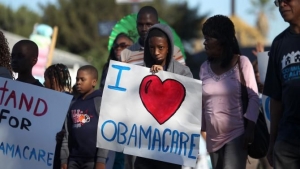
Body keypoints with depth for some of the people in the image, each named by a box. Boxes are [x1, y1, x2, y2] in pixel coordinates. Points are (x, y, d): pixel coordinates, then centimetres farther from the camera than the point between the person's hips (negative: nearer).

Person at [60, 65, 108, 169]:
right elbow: (66, 133, 15)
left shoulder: (100, 101, 0)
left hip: (93, 159, -6)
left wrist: (101, 160, -14)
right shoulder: (73, 105, 17)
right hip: (74, 160, 6)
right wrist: (63, 159, 9)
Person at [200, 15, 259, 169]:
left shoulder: (242, 63, -4)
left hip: (237, 133, -5)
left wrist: (250, 127, -14)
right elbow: (202, 102, 13)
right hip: (213, 137, 5)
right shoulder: (205, 68, 9)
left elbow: (254, 97, -6)